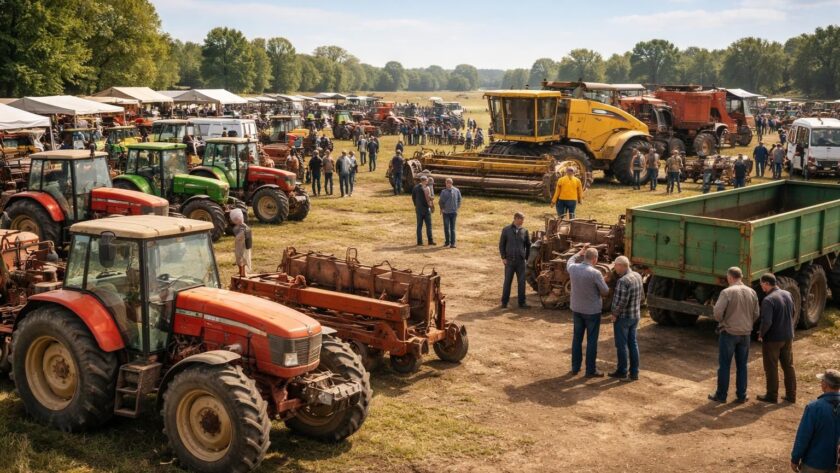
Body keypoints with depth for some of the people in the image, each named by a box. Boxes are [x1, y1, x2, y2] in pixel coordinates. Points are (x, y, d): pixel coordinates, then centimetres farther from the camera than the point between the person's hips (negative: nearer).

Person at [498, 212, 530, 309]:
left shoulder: (524, 231, 5)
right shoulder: (506, 230, -1)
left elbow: (528, 245, 14)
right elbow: (501, 244, 3)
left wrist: (527, 258, 10)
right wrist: (503, 257, -4)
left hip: (521, 261, 2)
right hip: (509, 261, -2)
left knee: (521, 282, 3)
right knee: (507, 282, 4)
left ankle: (522, 302, 11)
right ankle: (504, 302, 13)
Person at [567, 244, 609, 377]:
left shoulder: (573, 268, -8)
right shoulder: (595, 273, -23)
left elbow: (570, 262, 19)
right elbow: (605, 291, -11)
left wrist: (581, 251, 23)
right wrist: (603, 282, 8)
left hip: (576, 309, 5)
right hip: (592, 311, -5)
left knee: (577, 338, 17)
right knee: (591, 341, 6)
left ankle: (575, 367, 24)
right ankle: (590, 370, 12)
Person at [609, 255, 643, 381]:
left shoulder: (623, 281, -26)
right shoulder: (637, 276, 2)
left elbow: (621, 302, -27)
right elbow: (641, 294, 13)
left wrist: (614, 314, -13)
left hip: (622, 317, -8)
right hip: (635, 316, 8)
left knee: (621, 345, 6)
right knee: (632, 343, 14)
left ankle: (622, 371, 17)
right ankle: (634, 372, 18)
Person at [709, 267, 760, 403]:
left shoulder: (727, 292, -16)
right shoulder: (751, 292, 1)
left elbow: (717, 312, -21)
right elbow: (756, 314, 5)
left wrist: (721, 321, 0)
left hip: (729, 332, -5)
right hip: (745, 334, 5)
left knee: (724, 365, 5)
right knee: (742, 365, 14)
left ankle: (721, 395, 11)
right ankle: (741, 395, 18)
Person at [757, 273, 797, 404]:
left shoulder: (768, 300, -23)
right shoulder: (788, 294, 2)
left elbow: (766, 322, -28)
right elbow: (791, 314, 13)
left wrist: (761, 334, -11)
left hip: (772, 339, -7)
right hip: (788, 337, 7)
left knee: (771, 368, 7)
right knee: (788, 366, 16)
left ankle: (772, 395, 16)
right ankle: (791, 395, 24)